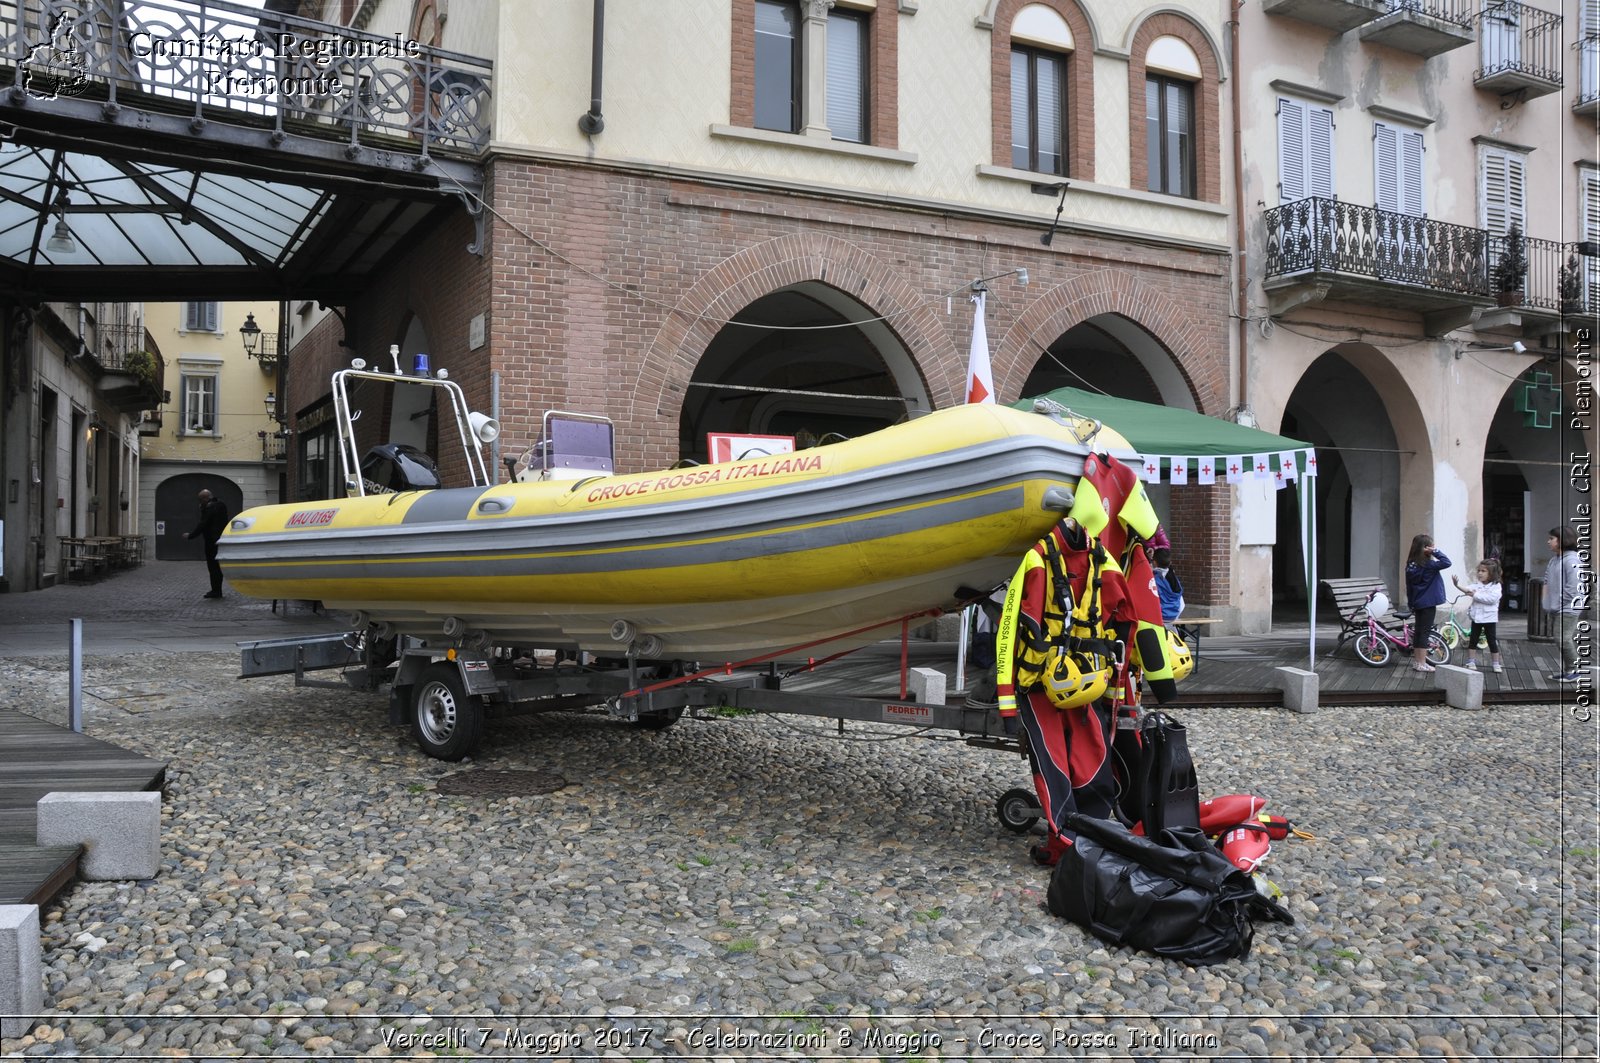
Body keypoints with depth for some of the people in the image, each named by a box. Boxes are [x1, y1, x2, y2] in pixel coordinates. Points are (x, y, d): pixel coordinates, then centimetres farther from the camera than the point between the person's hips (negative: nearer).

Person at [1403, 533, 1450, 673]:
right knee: (1425, 632, -3)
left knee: (1418, 631, 12)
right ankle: (1422, 664, 0)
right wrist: (1436, 552, -18)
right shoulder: (1428, 565, -16)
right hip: (1428, 603, -7)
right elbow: (1447, 562, -25)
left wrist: (1411, 603, 19)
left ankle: (1416, 661, 17)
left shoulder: (1411, 565, 6)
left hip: (1417, 603, 7)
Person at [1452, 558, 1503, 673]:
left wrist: (1476, 595, -21)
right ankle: (1471, 662, 15)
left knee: (1492, 641, 4)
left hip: (1489, 618, -4)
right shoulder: (1477, 585, 3)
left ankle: (1496, 664, 14)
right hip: (1476, 617, 4)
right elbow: (1467, 588, -17)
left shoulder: (1496, 586, -6)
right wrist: (1457, 585, -38)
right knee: (1472, 640, 7)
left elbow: (1492, 598, -23)